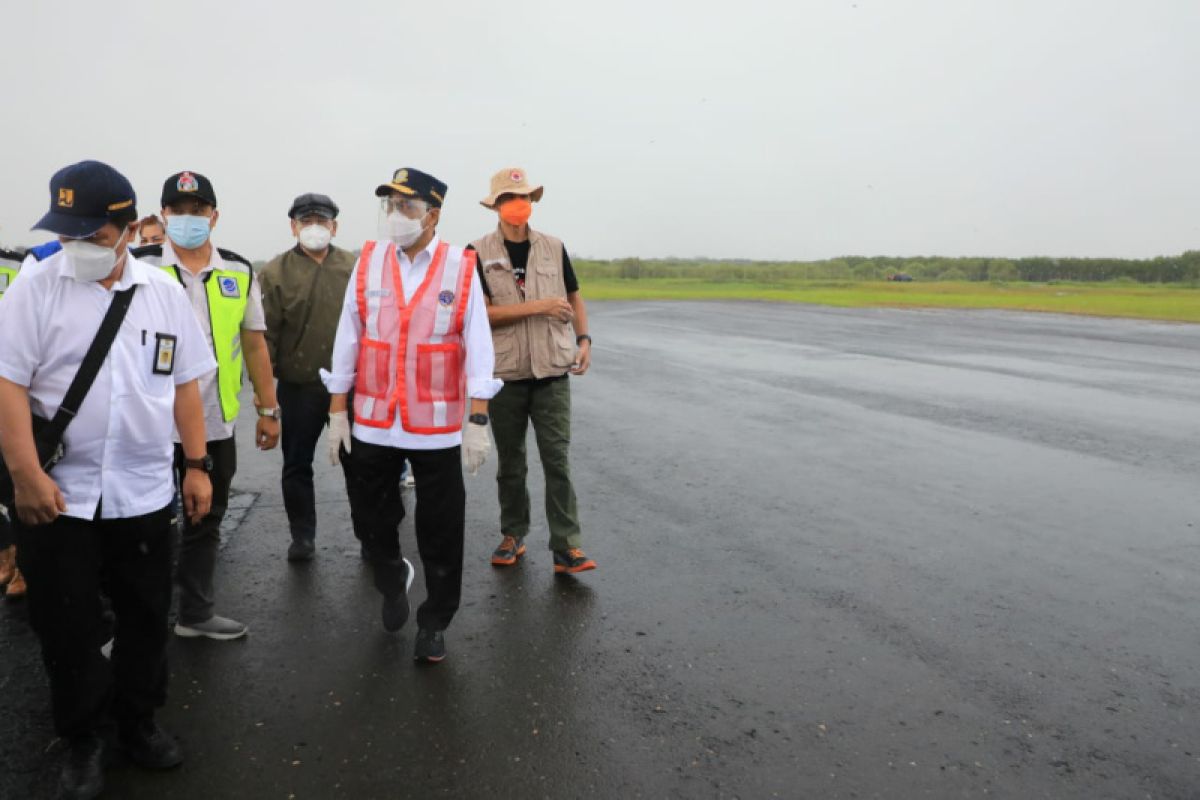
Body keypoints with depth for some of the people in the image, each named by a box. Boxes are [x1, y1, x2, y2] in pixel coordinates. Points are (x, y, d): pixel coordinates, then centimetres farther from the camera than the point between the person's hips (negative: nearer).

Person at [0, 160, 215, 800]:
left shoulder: (164, 292, 3)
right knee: (66, 625, 10)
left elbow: (185, 385, 7)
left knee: (146, 618, 14)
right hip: (56, 493, -2)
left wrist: (197, 466, 5)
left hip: (143, 493, 3)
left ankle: (137, 721, 35)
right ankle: (84, 740, 30)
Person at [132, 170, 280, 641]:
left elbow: (254, 344, 8)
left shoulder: (239, 272, 4)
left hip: (216, 424, 3)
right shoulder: (139, 267, -5)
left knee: (205, 521, 15)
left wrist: (269, 410, 7)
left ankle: (197, 612, 31)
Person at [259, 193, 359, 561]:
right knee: (297, 466, 9)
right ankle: (302, 536, 24)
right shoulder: (276, 272, -3)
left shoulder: (355, 267, 3)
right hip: (299, 387, -1)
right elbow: (265, 334, -4)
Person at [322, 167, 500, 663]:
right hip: (373, 423, 2)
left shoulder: (460, 268, -5)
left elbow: (478, 347, -6)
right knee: (372, 520, 14)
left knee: (440, 533, 6)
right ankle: (392, 578, 46)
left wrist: (478, 421, -10)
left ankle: (434, 623, 26)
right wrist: (337, 411, 3)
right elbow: (347, 338, 4)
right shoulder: (368, 262, 1)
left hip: (437, 427, -2)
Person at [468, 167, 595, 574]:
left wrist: (584, 339, 0)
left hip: (552, 371, 1)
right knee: (510, 462, 12)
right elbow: (481, 313, -12)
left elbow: (574, 297, 15)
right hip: (504, 373, 0)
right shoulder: (479, 252, -3)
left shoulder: (553, 247, 6)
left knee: (557, 459, -3)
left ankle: (567, 547, 0)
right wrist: (539, 306, -17)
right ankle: (513, 535, 26)